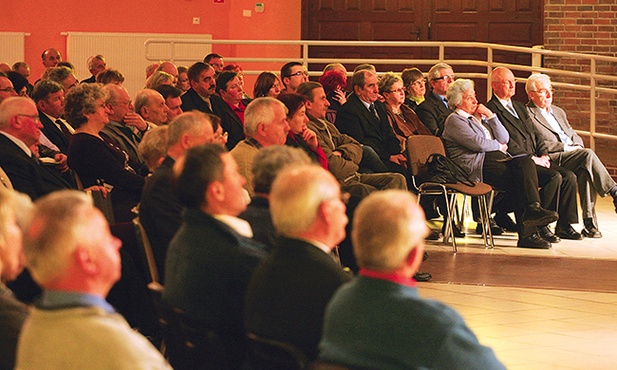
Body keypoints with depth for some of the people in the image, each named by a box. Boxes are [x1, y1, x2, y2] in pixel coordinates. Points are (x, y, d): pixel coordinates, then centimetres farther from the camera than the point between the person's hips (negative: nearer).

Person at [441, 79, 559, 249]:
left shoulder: (480, 117, 29)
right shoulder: (454, 120, 4)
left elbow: (505, 139, 19)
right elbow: (478, 143, -10)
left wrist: (491, 117, 9)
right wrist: (499, 146, 6)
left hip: (496, 159, 7)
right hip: (477, 166, -7)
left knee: (526, 162, -25)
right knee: (519, 178, -29)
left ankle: (533, 208, -40)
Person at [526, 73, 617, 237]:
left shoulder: (559, 112, 29)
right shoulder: (527, 114, 3)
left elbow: (575, 137, 26)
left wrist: (576, 145, 2)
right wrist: (564, 147, -12)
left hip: (571, 153, 6)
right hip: (551, 159, -6)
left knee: (585, 172, -29)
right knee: (588, 154, -30)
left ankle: (589, 222, -29)